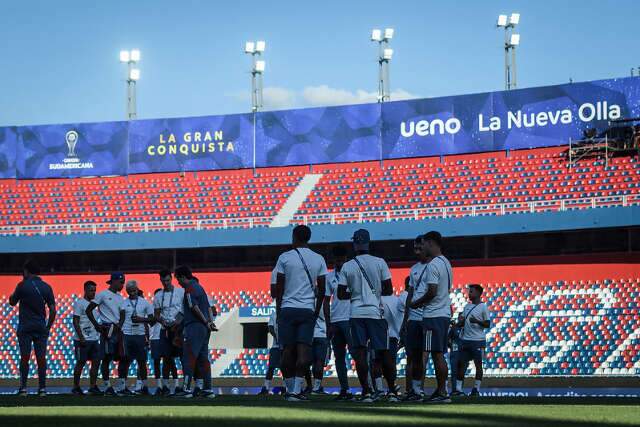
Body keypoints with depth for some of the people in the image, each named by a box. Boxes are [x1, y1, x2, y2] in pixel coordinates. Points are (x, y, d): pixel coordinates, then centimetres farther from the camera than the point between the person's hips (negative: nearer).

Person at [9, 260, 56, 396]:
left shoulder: (23, 285, -5)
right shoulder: (47, 287, 6)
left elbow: (12, 302, 6)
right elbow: (53, 310, 4)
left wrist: (13, 294, 23)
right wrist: (48, 327, 11)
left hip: (25, 327, -3)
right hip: (41, 327, 3)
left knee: (24, 357, -1)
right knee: (41, 358, 4)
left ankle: (23, 388, -3)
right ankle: (42, 388, 2)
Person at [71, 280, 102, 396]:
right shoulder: (79, 303, -7)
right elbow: (75, 322, -12)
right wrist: (81, 338, -18)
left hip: (94, 339, 7)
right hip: (83, 339, -7)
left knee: (96, 362, 2)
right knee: (81, 363, -2)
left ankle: (93, 386, 7)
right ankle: (76, 387, 8)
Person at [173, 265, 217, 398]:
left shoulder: (189, 289, -8)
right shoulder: (199, 287, 20)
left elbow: (195, 308, -16)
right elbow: (208, 307, 16)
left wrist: (206, 322, -14)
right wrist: (210, 322, 7)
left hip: (194, 327, -9)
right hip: (204, 328, 9)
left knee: (189, 358, -8)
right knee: (203, 358, 10)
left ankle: (187, 389, -11)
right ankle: (207, 389, 9)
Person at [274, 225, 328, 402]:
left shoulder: (285, 258, 0)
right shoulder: (319, 259, 7)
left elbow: (279, 288, 1)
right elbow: (321, 290, 7)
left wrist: (278, 311, 10)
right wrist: (317, 311, 17)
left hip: (288, 309, -1)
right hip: (308, 310, 1)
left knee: (288, 350, 5)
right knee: (303, 350, -4)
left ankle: (290, 389, 10)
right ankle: (296, 391, -12)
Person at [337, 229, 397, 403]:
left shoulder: (347, 266, 0)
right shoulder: (379, 263, -2)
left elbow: (341, 294, 3)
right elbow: (389, 290, -1)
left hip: (356, 313, 0)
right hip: (376, 312, 0)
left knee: (360, 352, 0)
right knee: (384, 352, 7)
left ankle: (366, 391, -6)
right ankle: (392, 391, 7)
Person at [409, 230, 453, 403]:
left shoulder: (433, 265, -14)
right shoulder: (446, 263, 17)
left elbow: (432, 292, -20)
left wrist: (417, 303, -5)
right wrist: (423, 302, 19)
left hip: (433, 315, -10)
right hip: (445, 313, 10)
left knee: (436, 354, -8)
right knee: (439, 354, 11)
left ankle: (442, 393, -8)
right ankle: (440, 390, 13)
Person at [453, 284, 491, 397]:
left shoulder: (483, 307, -3)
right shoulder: (467, 306, 15)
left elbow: (488, 324, -6)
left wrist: (477, 321, -20)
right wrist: (459, 323, -2)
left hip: (478, 340, -6)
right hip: (465, 340, 6)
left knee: (478, 364, 0)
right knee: (461, 363, 3)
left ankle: (476, 389, 3)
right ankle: (458, 388, 5)